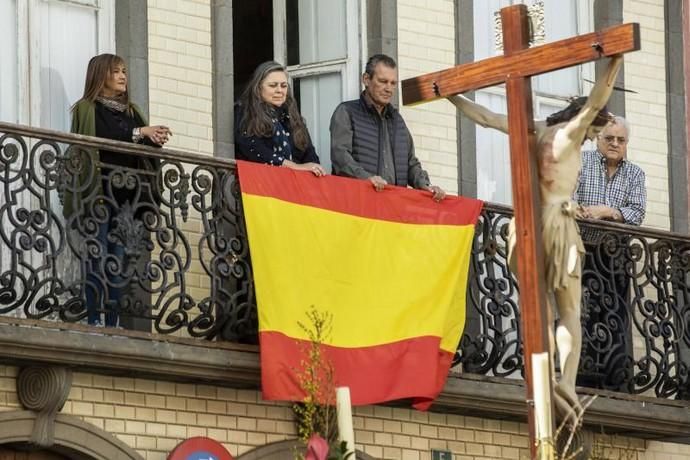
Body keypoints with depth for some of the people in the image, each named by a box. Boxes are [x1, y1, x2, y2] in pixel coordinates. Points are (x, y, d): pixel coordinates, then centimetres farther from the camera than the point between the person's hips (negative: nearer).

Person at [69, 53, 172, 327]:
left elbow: (145, 146, 13)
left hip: (125, 194, 6)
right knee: (98, 256, -10)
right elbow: (100, 140, -14)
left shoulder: (130, 111, 20)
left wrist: (156, 139, -9)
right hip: (99, 191, -6)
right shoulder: (88, 108, 2)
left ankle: (112, 323, 2)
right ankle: (93, 322, -12)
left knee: (118, 258, 2)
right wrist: (139, 133, -16)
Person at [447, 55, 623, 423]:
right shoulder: (570, 134, -4)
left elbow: (485, 117, 17)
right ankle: (567, 381, -24)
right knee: (570, 312, -5)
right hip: (557, 223, -6)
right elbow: (596, 101, -19)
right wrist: (615, 62, -24)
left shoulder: (534, 130, 12)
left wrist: (451, 96, 27)